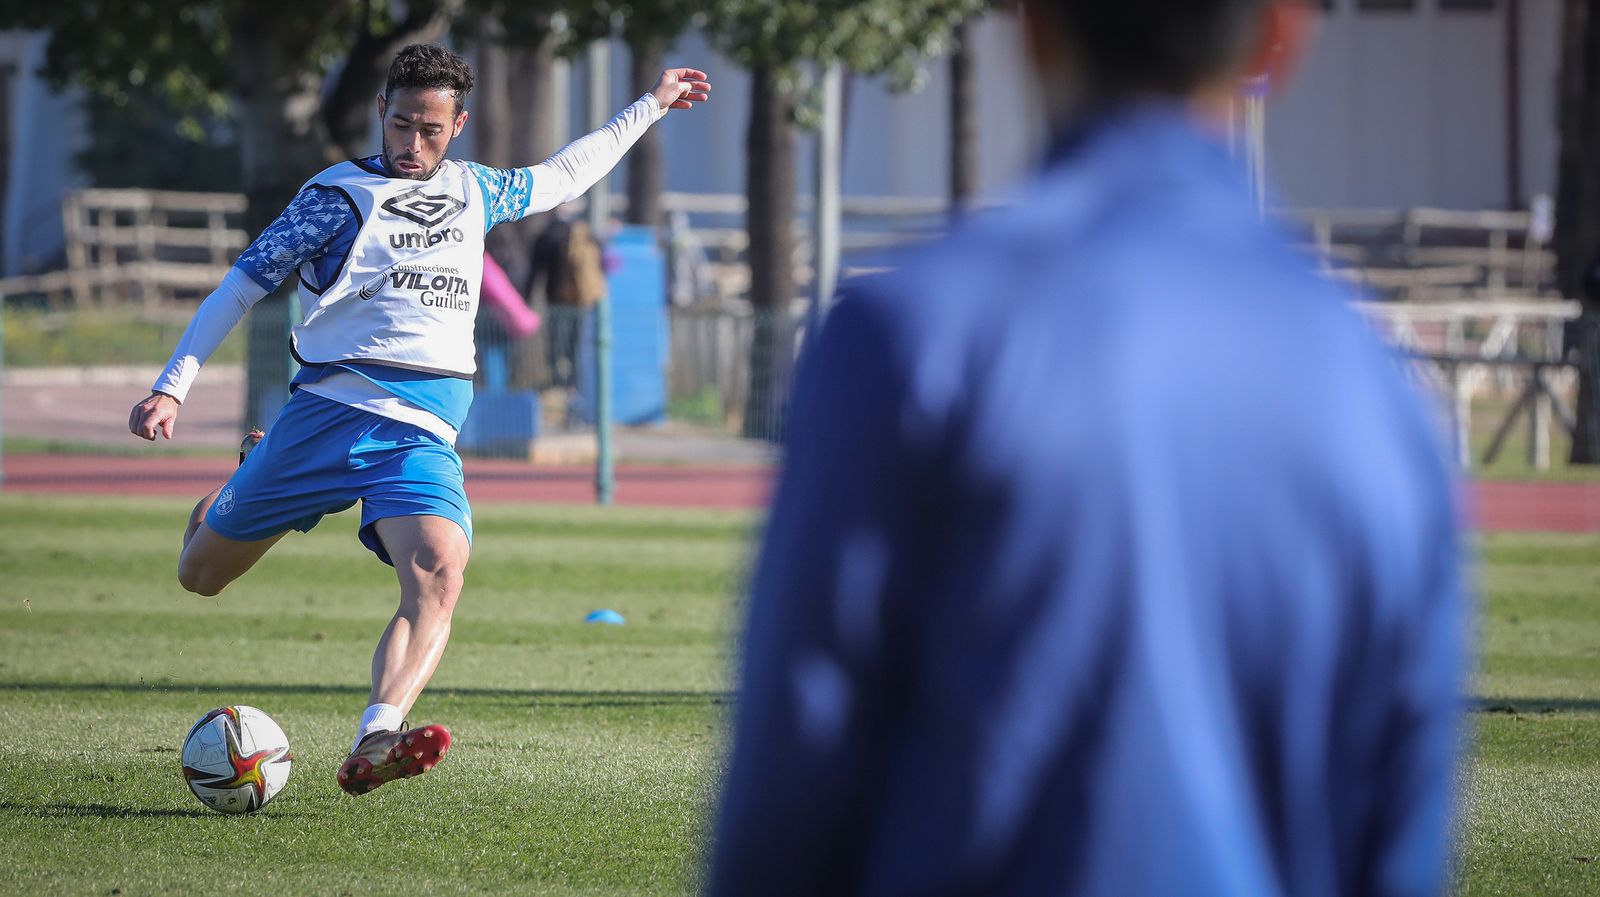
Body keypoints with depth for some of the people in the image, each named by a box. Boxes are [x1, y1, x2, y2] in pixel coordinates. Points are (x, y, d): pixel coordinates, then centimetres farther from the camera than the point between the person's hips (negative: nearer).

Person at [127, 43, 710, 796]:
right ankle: (240, 486, 43)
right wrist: (173, 386, -8)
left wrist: (650, 106, 42)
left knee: (439, 574, -28)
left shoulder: (473, 192, 18)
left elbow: (560, 177, 38)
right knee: (200, 573, 6)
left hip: (423, 434, 2)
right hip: (329, 410, -2)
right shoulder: (339, 195, 3)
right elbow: (243, 282, 2)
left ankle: (374, 746, -45)